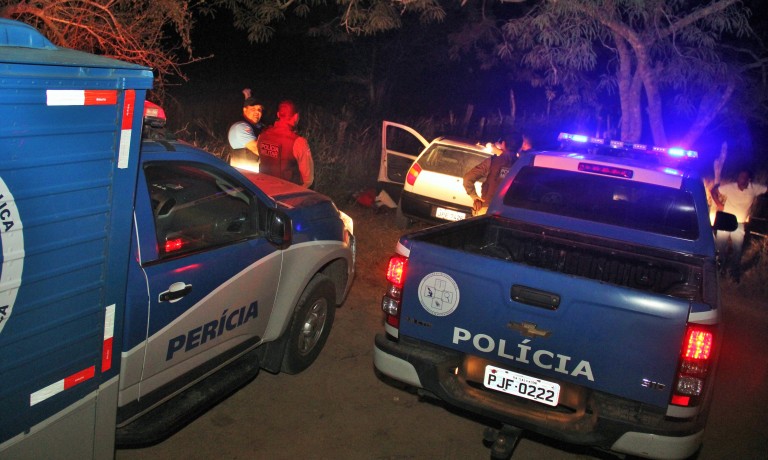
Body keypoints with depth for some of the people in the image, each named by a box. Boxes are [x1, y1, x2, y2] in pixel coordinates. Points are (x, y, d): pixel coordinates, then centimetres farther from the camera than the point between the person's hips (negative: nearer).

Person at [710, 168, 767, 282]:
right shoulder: (730, 187, -10)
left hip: (739, 225, 1)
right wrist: (719, 205, -8)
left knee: (737, 249, 6)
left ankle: (734, 271, 26)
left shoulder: (754, 188, -7)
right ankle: (721, 267, 30)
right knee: (721, 247, 7)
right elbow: (713, 191, 0)